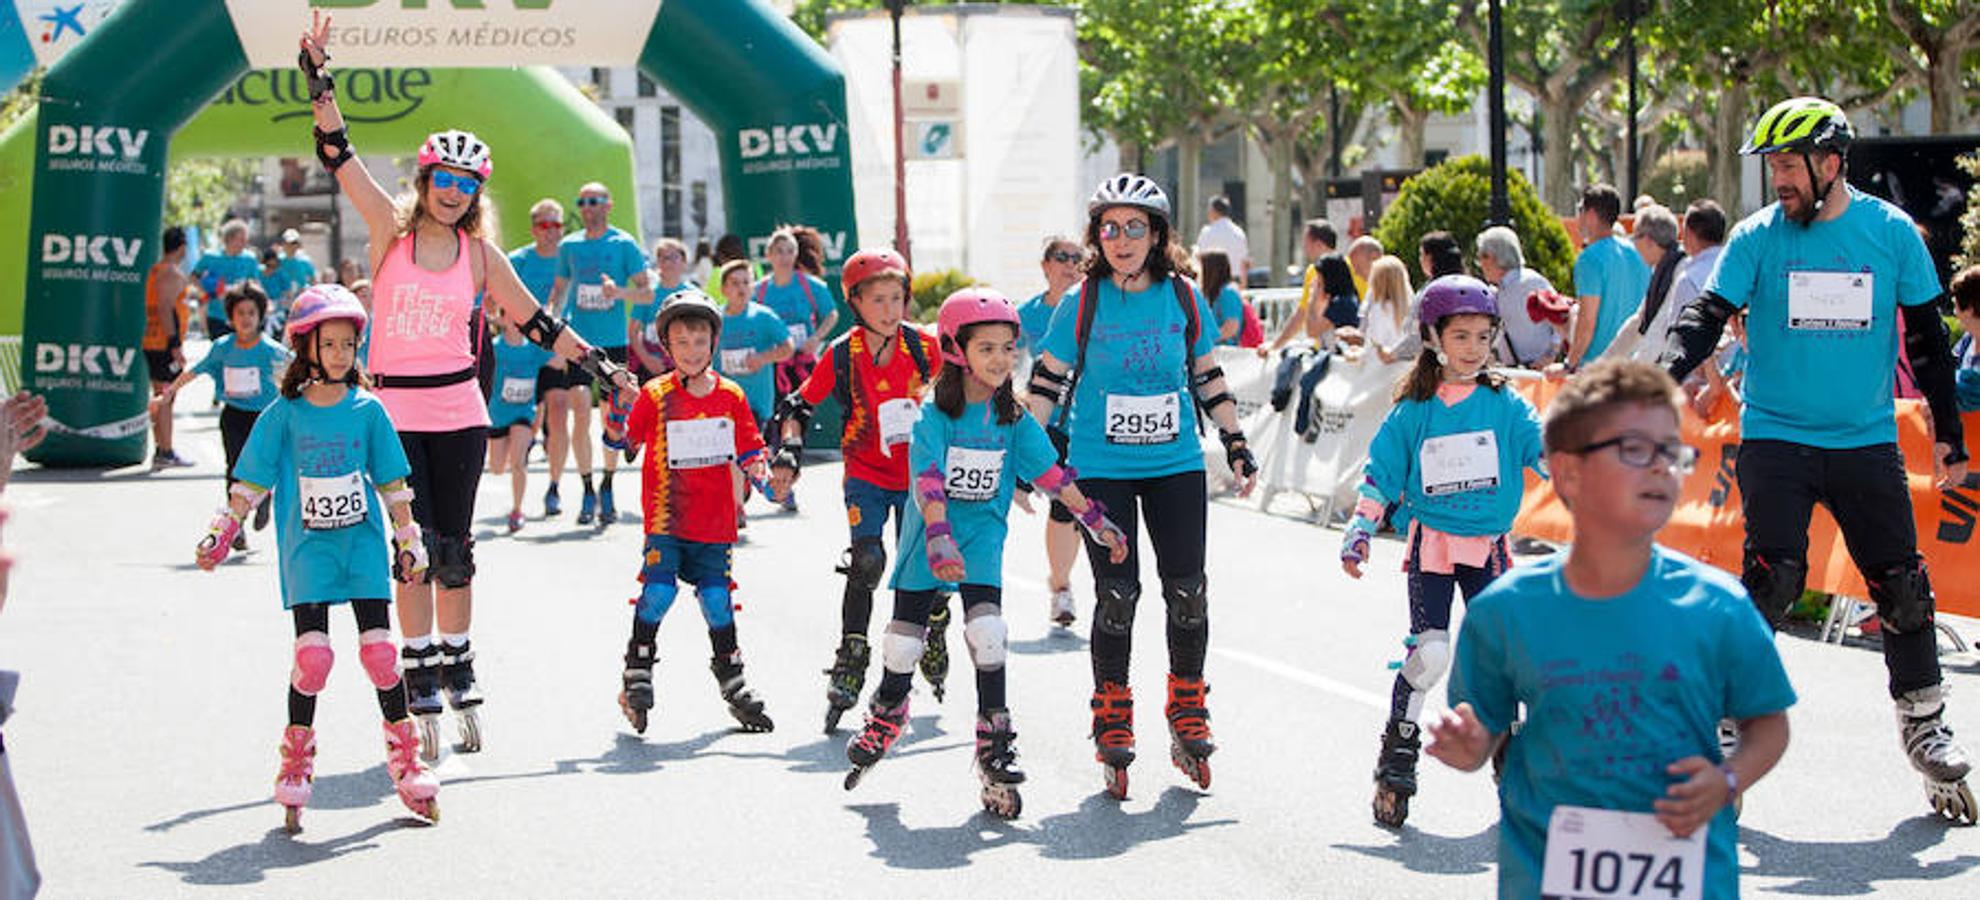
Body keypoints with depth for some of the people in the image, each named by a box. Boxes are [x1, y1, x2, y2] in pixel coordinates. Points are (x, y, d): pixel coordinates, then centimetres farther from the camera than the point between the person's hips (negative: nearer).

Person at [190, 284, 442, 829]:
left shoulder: (368, 410, 2)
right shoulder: (285, 414, 0)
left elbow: (392, 483, 8)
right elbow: (251, 483, 5)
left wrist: (408, 541, 9)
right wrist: (221, 534, 1)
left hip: (363, 543, 1)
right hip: (307, 548, -1)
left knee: (379, 650, -4)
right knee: (313, 653, -10)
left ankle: (404, 757, 9)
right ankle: (296, 759, 7)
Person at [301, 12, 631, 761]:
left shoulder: (480, 254, 4)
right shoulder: (391, 226, 0)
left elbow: (535, 322, 9)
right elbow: (338, 155, -7)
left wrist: (598, 365, 6)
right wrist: (320, 78, -16)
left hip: (458, 411, 2)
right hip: (394, 410, -2)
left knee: (454, 549, 7)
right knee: (415, 546, -7)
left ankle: (457, 670, 21)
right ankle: (420, 678, 0)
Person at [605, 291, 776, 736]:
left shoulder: (731, 396, 5)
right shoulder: (655, 395, -3)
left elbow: (748, 448, 13)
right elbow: (625, 439, -1)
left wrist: (758, 469, -6)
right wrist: (615, 415, -20)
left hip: (714, 520, 3)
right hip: (666, 518, -2)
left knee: (716, 596, 5)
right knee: (658, 591, -14)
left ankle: (732, 683, 19)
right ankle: (637, 675, 1)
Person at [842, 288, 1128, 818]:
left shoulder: (1013, 420, -2)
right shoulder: (934, 417, -13)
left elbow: (1052, 475, 4)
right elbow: (927, 482, -23)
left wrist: (1099, 523, 3)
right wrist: (940, 538, -37)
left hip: (983, 536, 1)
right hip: (930, 537, -1)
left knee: (987, 631, -14)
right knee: (905, 631, 8)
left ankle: (994, 743, -8)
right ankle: (887, 715, 35)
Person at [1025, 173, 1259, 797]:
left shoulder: (1184, 299, 2)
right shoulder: (1082, 305, -3)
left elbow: (1207, 377, 14)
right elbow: (1047, 383, 3)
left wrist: (1237, 446, 13)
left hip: (1176, 465, 2)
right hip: (1101, 469, -2)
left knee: (1187, 590, -1)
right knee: (1116, 594, -5)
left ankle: (1187, 710, 17)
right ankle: (1111, 718, 11)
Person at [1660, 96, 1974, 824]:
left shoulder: (1891, 232, 1)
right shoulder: (1758, 237, -2)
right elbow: (1708, 315, -8)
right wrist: (1666, 373, -28)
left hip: (1867, 439, 1)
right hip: (1775, 436, -1)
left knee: (1903, 587, 2)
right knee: (1770, 582, -13)